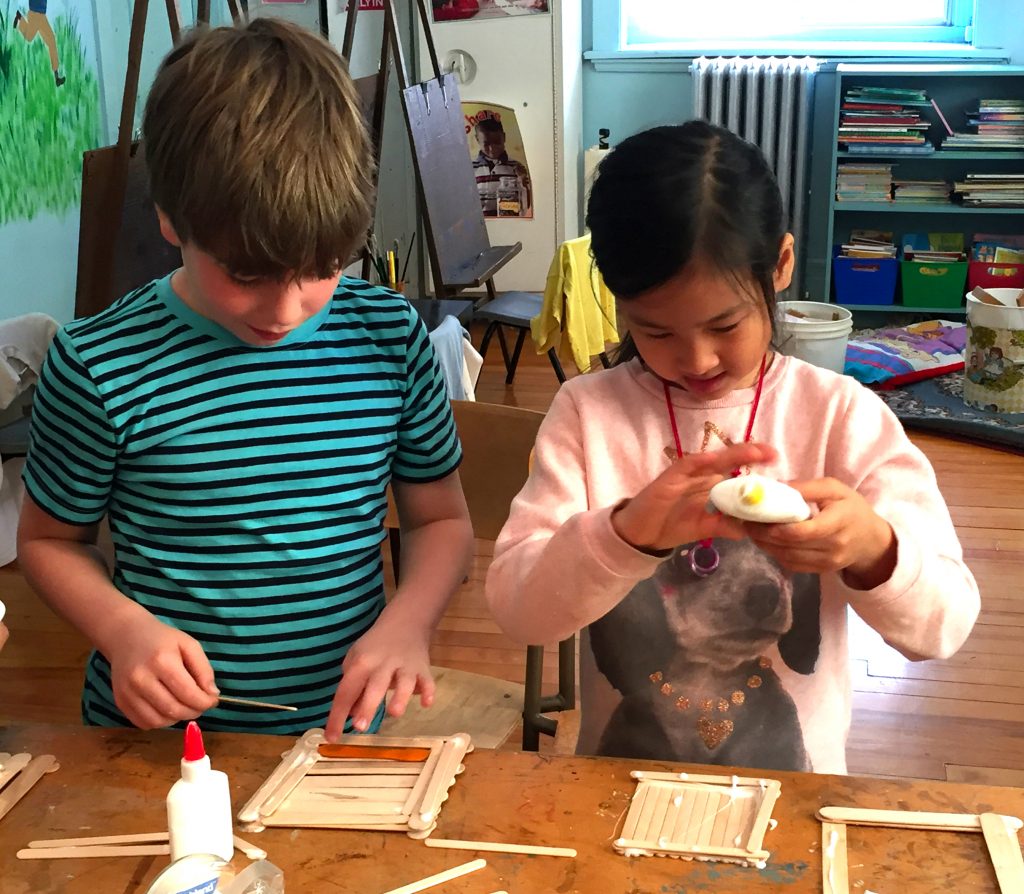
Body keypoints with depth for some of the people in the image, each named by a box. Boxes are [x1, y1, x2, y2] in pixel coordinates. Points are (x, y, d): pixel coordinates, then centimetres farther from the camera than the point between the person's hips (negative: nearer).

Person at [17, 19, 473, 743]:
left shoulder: (392, 337, -3)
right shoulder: (98, 365, -11)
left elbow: (441, 519, 7)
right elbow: (49, 540, 4)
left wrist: (406, 623, -11)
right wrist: (122, 627, -15)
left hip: (340, 730, 2)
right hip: (155, 736, -1)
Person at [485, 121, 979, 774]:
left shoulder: (844, 415, -4)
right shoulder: (588, 413, -3)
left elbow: (945, 626, -7)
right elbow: (515, 608, -11)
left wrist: (871, 550, -28)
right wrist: (629, 533, -29)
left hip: (791, 788, 1)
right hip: (624, 786, 0)